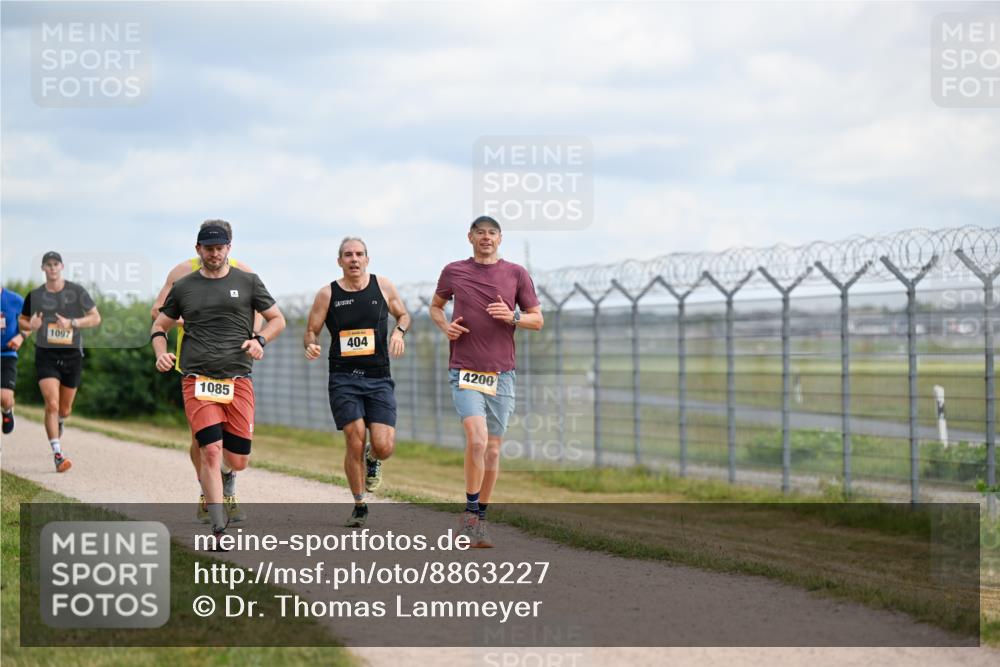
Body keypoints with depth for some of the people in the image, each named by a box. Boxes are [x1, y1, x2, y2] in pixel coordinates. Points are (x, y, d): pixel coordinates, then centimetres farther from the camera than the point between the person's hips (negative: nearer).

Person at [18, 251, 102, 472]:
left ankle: (59, 422, 49)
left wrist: (72, 323, -14)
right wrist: (30, 326, -7)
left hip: (72, 355, 1)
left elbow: (96, 318, 2)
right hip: (46, 355, -1)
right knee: (51, 404, -17)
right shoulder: (35, 295, 3)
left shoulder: (76, 291, 0)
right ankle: (57, 454, -16)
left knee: (64, 409, 13)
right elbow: (22, 320, 16)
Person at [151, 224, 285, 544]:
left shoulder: (247, 281, 10)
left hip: (238, 379, 1)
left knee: (238, 461, 0)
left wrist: (259, 340, -5)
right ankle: (219, 530, -11)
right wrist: (161, 354, -1)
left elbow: (277, 319, 15)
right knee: (211, 451, -15)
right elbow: (159, 326, 19)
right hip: (197, 379, -1)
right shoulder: (183, 287, 11)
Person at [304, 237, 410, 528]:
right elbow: (311, 331, 9)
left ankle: (372, 460, 29)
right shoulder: (327, 294, 2)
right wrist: (311, 346, -14)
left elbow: (403, 315, 20)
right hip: (343, 379, -1)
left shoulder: (383, 286, 5)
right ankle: (359, 506, 8)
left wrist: (399, 331, -2)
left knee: (384, 446, -11)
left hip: (378, 378, 1)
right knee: (355, 441, -11)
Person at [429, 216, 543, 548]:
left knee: (492, 451, 6)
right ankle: (470, 511, -6)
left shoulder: (516, 274, 5)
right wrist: (445, 325, 1)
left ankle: (480, 520, 17)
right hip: (464, 371, -2)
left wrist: (513, 317, -12)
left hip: (501, 374, 2)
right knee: (477, 439, -20)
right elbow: (436, 305, 22)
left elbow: (537, 320, 9)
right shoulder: (453, 272, 5)